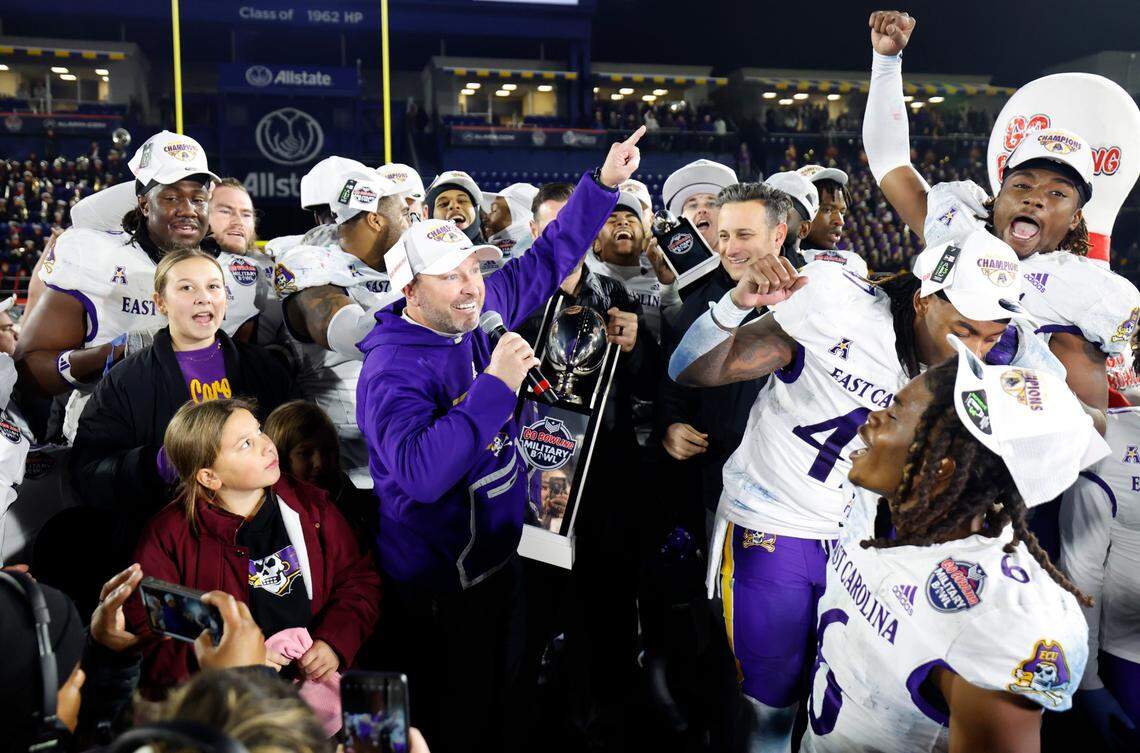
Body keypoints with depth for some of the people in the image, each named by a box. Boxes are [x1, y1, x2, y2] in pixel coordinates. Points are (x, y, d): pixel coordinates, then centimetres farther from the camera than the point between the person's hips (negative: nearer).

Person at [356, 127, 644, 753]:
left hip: (500, 556, 7)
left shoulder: (480, 313, -3)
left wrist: (603, 183, 4)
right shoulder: (392, 370, -24)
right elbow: (420, 473, -38)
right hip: (439, 588, -7)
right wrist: (497, 384, -36)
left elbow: (545, 261, 10)